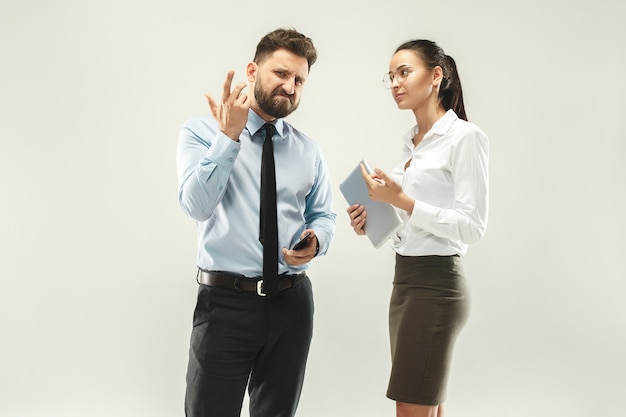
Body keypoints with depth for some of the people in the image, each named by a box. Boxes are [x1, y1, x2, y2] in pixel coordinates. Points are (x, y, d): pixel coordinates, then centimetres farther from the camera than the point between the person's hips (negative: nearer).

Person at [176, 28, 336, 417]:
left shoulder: (309, 149, 9)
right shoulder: (201, 132, -3)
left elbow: (324, 216, 13)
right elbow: (198, 205, -17)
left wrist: (315, 241, -9)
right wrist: (229, 136, -24)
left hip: (292, 301, 4)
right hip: (225, 300, -4)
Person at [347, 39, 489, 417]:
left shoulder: (465, 136, -10)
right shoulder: (412, 143, 15)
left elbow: (472, 227, -16)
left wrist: (401, 199, -21)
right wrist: (373, 223, 2)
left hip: (435, 284, -8)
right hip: (405, 278, 8)